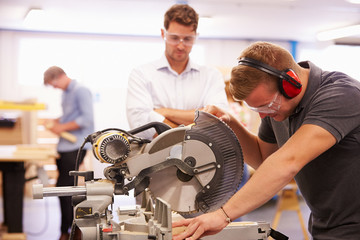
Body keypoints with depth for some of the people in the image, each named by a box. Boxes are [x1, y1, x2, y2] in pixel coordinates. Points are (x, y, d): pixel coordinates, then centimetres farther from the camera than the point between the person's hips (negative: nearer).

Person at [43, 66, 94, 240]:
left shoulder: (81, 91, -10)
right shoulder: (65, 93, 18)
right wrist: (57, 122, 9)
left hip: (75, 147, -9)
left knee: (63, 188, -9)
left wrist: (63, 127, -14)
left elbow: (86, 118, -17)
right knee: (66, 188, 12)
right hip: (64, 147, 9)